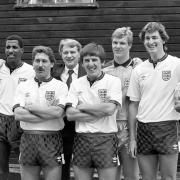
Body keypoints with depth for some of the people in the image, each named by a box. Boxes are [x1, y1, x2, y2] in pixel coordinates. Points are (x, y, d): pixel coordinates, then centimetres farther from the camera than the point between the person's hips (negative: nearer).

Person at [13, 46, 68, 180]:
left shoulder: (60, 86, 0)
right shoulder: (23, 87, 8)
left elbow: (58, 112, -16)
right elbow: (18, 115, -6)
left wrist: (31, 107, -8)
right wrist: (49, 113, -11)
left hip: (52, 140, -2)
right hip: (27, 139, 3)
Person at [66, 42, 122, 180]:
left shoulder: (113, 81, -1)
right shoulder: (76, 84, 8)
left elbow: (110, 109, -16)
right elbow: (70, 114, -2)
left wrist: (83, 106, -5)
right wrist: (100, 111, -10)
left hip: (106, 139, -3)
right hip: (82, 139, 3)